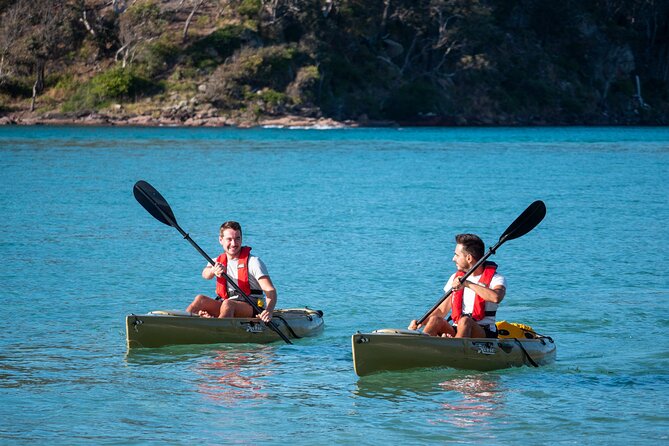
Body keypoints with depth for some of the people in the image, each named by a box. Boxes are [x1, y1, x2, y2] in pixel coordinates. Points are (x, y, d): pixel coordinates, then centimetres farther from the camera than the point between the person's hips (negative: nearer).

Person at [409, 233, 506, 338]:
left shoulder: (496, 279, -3)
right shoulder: (455, 278, 16)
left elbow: (496, 297, -28)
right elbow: (442, 310, 15)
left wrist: (468, 284, -25)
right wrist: (420, 323, -2)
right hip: (456, 332, 5)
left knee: (465, 321, -35)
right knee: (435, 320, -23)